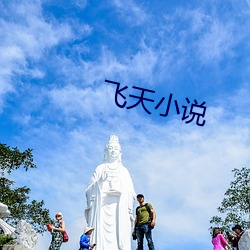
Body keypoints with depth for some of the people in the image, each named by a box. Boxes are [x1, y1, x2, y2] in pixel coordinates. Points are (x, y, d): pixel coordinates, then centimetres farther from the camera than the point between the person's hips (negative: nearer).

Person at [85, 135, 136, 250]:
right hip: (102, 207, -1)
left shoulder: (124, 170, 18)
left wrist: (129, 211, 3)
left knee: (120, 235, -10)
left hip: (120, 209, 2)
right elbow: (90, 189, 8)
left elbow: (130, 193, 12)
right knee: (102, 237, -13)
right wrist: (100, 181, -9)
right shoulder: (100, 168, 14)